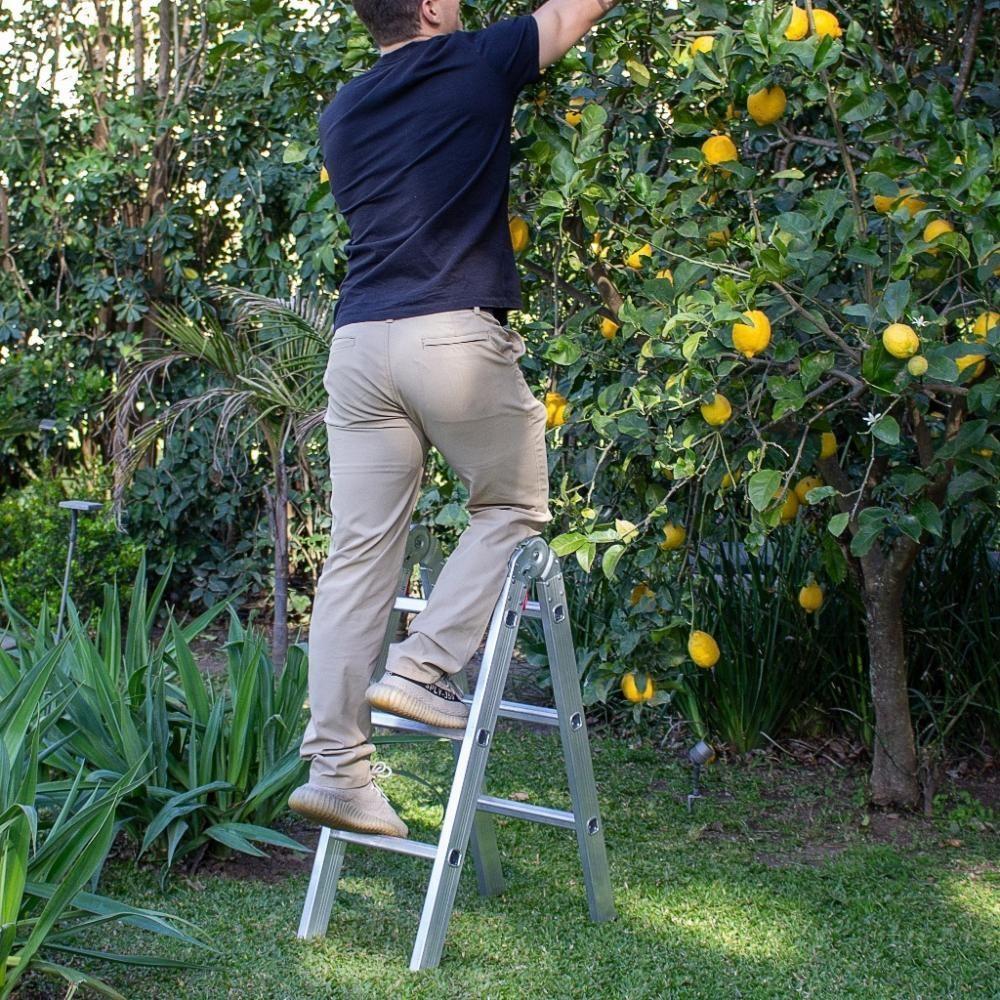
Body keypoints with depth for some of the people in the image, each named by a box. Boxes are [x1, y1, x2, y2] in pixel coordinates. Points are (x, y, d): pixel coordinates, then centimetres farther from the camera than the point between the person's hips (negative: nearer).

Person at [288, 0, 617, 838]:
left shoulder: (343, 115, 19)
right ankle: (423, 666, 4)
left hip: (359, 343, 5)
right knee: (513, 507, 16)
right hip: (455, 337, -5)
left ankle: (336, 764, 4)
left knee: (360, 553, 5)